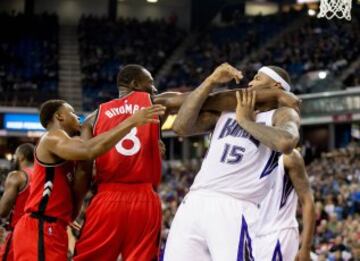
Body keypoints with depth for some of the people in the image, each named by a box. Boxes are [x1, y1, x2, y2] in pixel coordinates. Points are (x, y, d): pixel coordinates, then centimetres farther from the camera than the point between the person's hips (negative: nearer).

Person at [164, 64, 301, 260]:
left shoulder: (282, 114, 7)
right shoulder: (226, 110, 23)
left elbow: (286, 143, -17)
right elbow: (181, 126, 10)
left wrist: (246, 120, -3)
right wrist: (211, 81, 10)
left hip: (234, 209, -5)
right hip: (194, 202, 6)